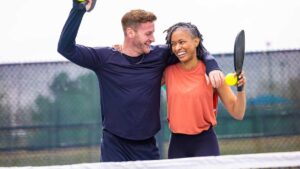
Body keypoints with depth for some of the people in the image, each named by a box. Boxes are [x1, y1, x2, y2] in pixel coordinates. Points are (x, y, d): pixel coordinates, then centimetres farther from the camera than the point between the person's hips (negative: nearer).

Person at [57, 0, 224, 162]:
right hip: (114, 145, -3)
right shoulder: (105, 58, -5)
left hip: (147, 146, 3)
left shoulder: (159, 55, 2)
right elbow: (66, 48, -11)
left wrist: (212, 67, -9)